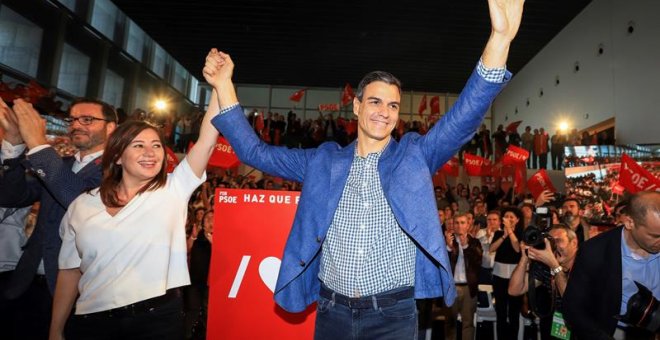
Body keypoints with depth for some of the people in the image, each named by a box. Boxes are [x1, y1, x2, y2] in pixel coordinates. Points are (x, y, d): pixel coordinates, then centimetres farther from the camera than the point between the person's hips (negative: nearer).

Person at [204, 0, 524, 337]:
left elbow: (463, 119, -10)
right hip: (332, 312, 2)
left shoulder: (414, 154, 2)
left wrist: (499, 38, -22)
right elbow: (255, 152, 7)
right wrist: (224, 85, -1)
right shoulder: (324, 161, 5)